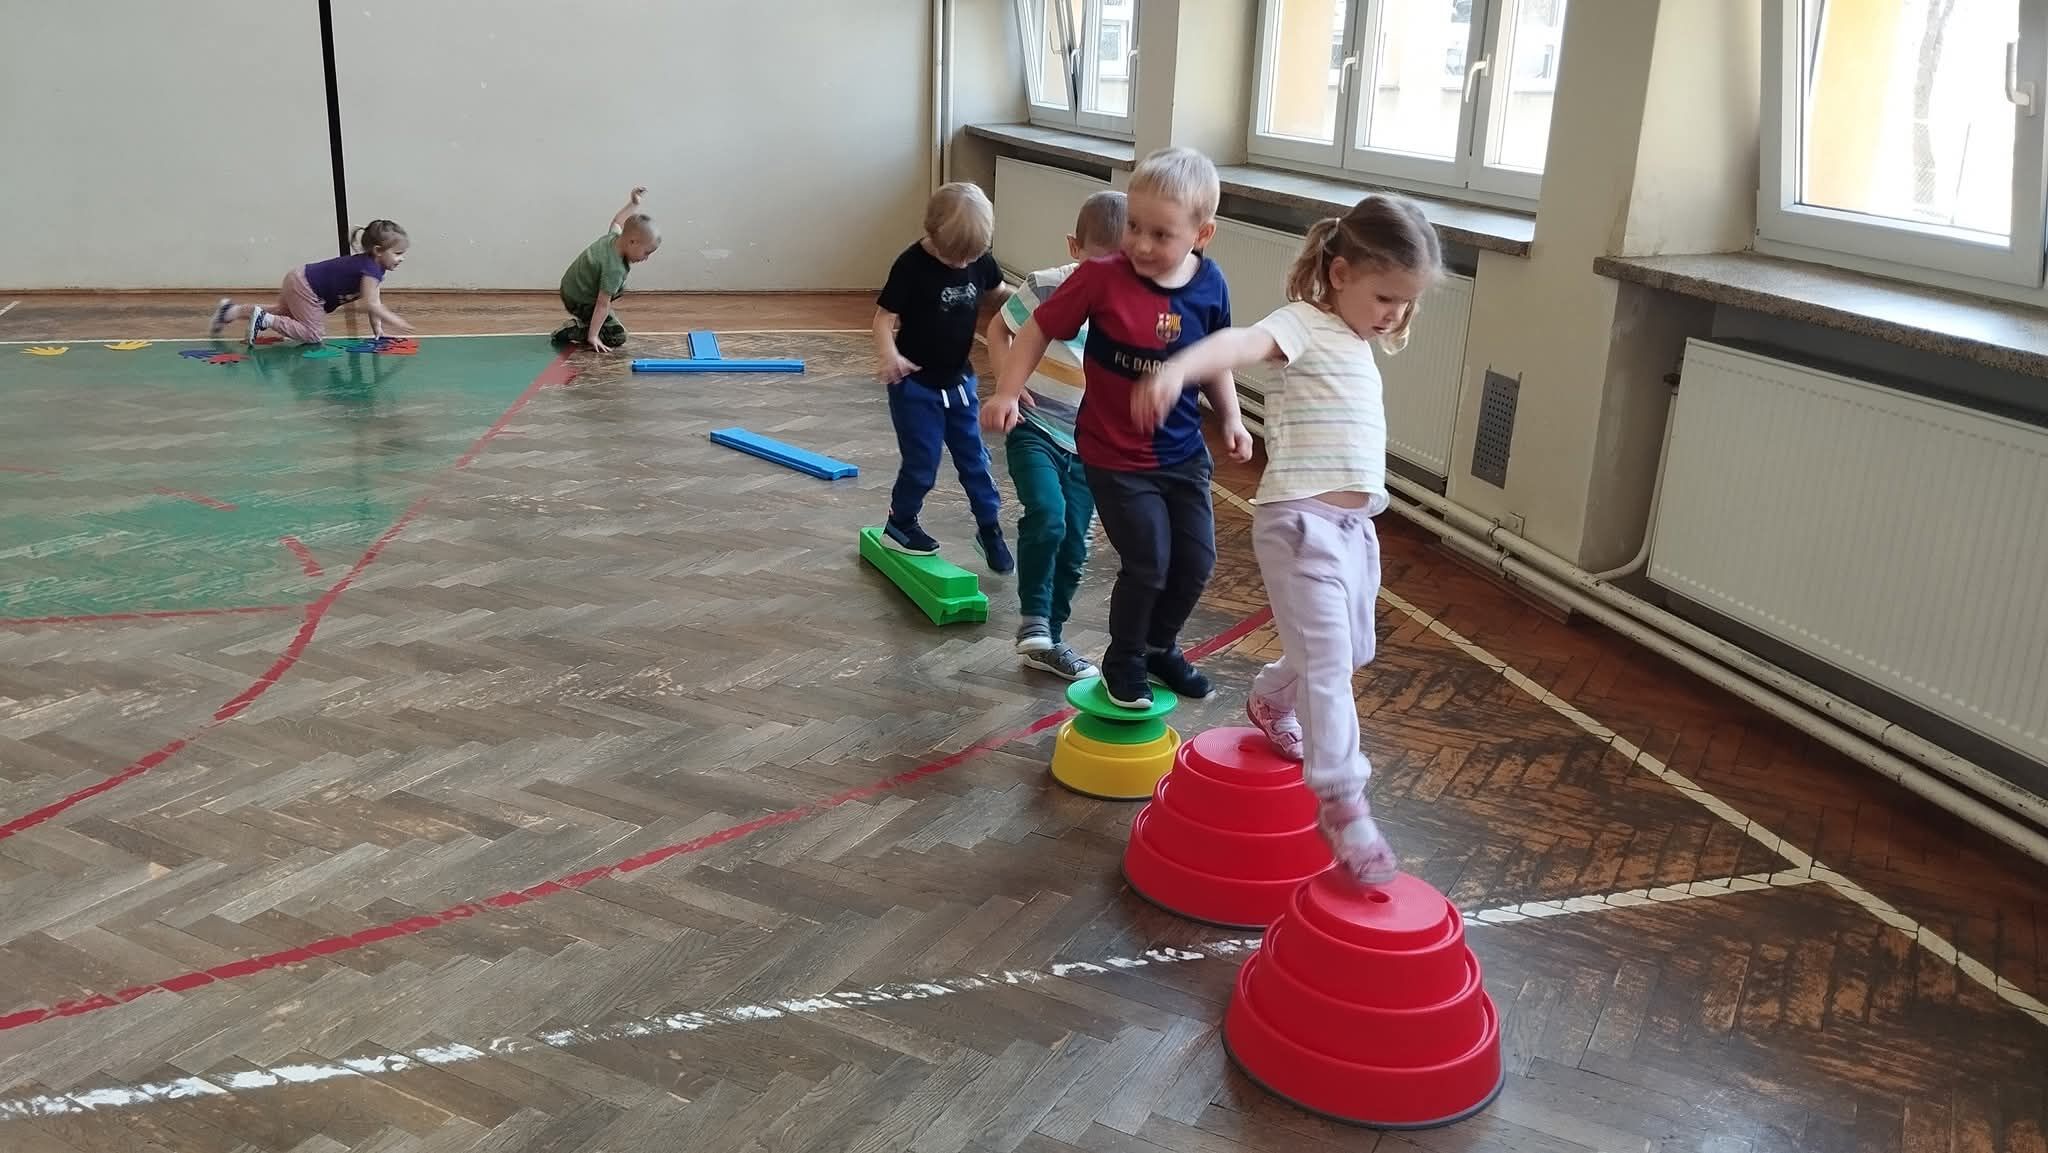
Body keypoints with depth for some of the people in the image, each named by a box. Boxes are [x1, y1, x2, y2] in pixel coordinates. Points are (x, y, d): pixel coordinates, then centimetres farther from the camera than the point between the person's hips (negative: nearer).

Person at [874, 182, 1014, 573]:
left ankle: (990, 527, 24)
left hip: (958, 379, 5)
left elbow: (998, 293, 15)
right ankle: (900, 525, 23)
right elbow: (884, 316, -20)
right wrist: (888, 353, -38)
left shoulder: (980, 259, -6)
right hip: (916, 383, -5)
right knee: (921, 463, 2)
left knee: (974, 456, 11)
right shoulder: (912, 266, -21)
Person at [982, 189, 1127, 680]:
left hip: (1087, 445, 4)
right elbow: (999, 328, 3)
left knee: (1074, 548, 9)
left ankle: (1048, 640, 26)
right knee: (1046, 515, -26)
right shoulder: (1046, 288, -13)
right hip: (1034, 429, -3)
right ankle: (1033, 618, -7)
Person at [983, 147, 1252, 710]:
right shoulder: (1101, 278, -19)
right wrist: (1006, 392, -14)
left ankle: (1160, 645, 39)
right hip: (1116, 456, -4)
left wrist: (1231, 417, 3)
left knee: (1196, 561, 10)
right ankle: (1123, 661, 20)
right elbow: (1040, 329, -8)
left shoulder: (1210, 286, -7)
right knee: (1148, 563, -7)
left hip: (1183, 452, 5)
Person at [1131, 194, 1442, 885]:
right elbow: (1242, 343, -32)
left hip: (1354, 522, 9)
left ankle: (1272, 704, 46)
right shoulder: (1305, 324, -10)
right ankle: (1341, 801, -10)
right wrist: (1177, 368, -51)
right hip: (1301, 519, -9)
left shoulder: (1358, 345, 17)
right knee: (1327, 656, -13)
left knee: (1352, 649, 20)